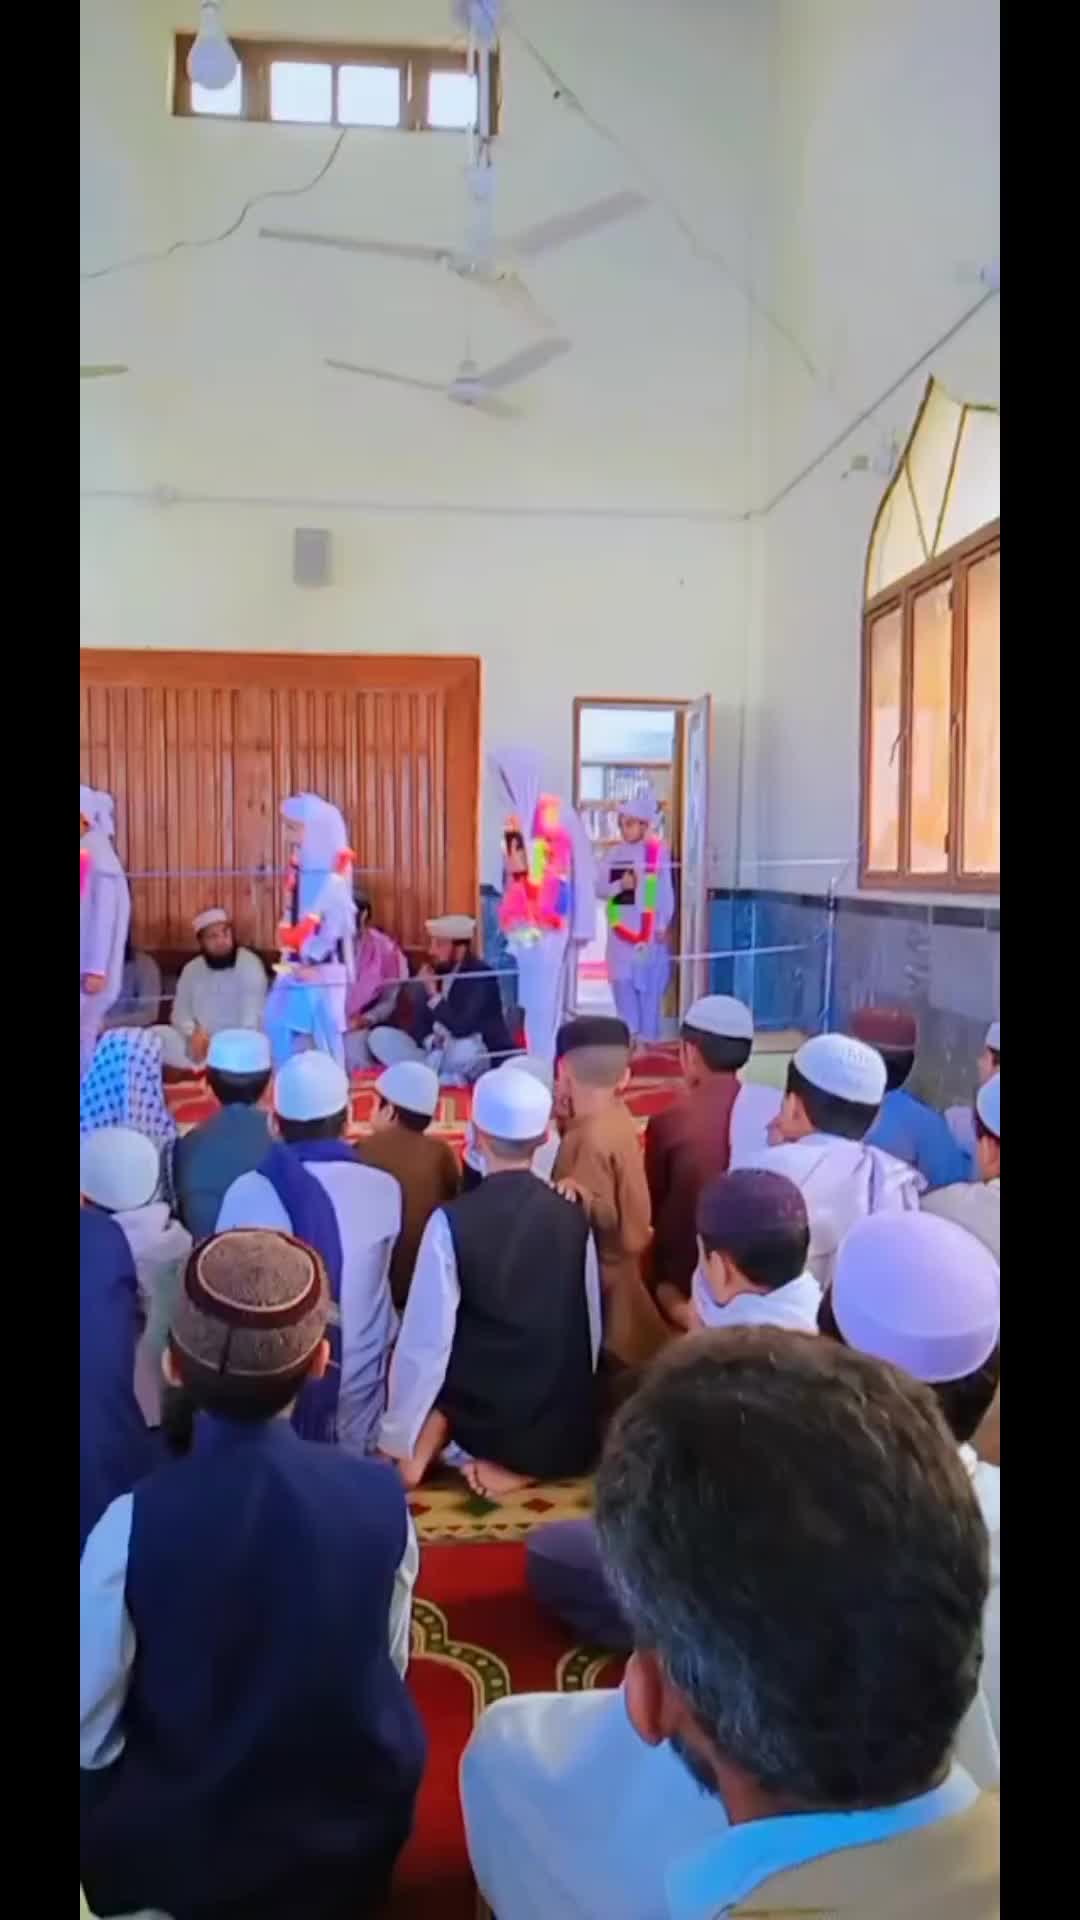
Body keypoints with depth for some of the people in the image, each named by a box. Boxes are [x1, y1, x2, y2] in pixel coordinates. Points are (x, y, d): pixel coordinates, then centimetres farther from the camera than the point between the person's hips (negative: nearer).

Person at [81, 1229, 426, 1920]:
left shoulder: (134, 1524, -27)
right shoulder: (380, 1497, -21)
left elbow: (90, 1734, -15)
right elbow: (388, 1670, -5)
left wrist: (182, 1751, 5)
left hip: (180, 1851, -1)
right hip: (355, 1833, 1)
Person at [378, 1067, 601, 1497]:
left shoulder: (452, 1222, -18)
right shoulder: (574, 1219, -7)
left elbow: (427, 1338, -15)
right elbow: (591, 1329, 2)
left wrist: (398, 1443, -2)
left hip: (481, 1424, -1)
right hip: (567, 1432, 2)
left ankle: (471, 1461, 3)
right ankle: (520, 1468, 3)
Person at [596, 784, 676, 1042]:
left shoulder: (658, 852, -3)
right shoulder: (612, 854, 5)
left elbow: (666, 891, -2)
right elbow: (599, 888, 3)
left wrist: (663, 924, -6)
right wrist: (619, 885, -15)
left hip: (649, 929, -2)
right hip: (620, 928, 3)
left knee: (649, 982, 1)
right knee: (622, 981, 3)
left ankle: (648, 1036, 10)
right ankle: (629, 1035, 13)